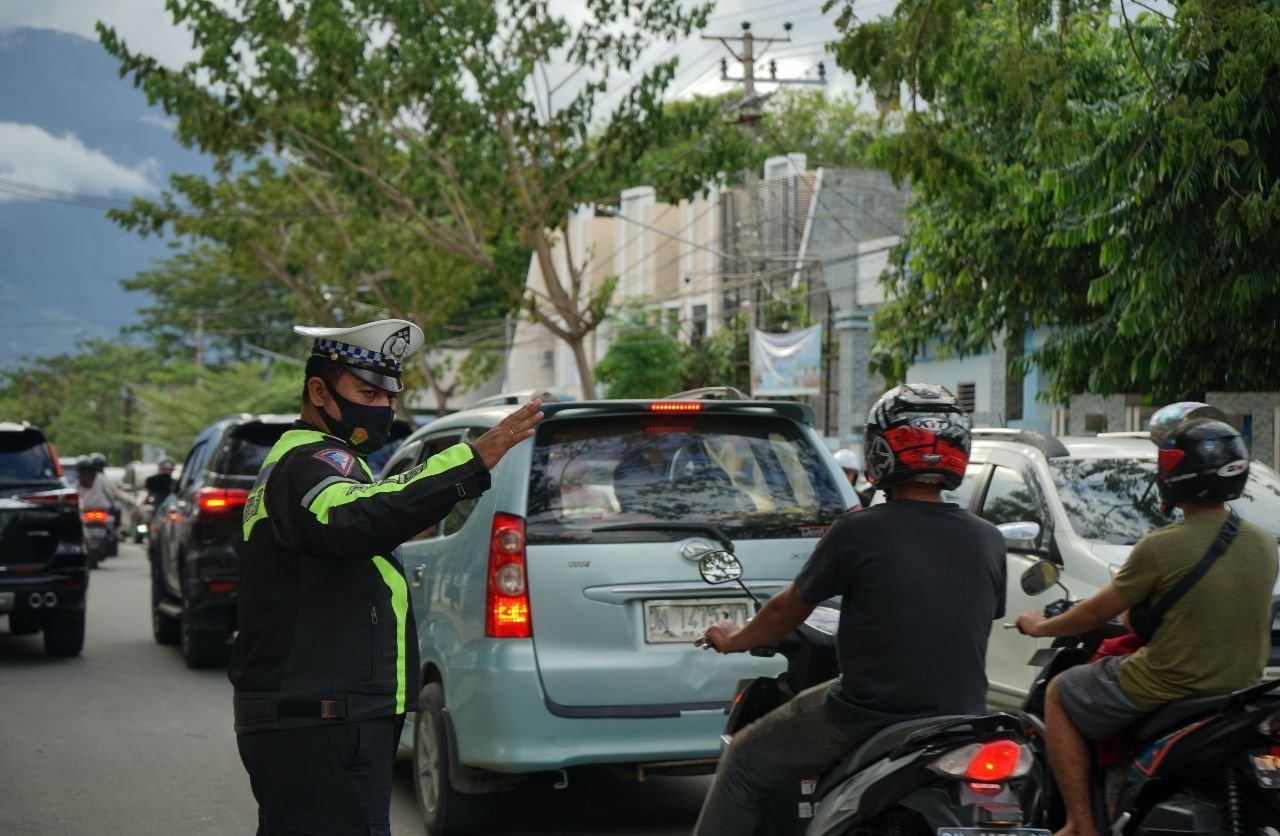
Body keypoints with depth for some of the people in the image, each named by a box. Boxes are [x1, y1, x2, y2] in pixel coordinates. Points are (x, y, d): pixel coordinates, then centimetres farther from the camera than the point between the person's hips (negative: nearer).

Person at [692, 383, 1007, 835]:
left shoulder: (858, 532, -12)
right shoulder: (989, 541, 0)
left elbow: (787, 612, 1)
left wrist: (732, 640, 21)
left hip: (867, 720, -5)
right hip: (961, 713, 5)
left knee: (745, 762, 15)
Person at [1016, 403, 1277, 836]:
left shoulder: (1161, 547, -19)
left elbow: (1096, 613, -8)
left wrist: (1038, 626, 11)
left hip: (1164, 690, -7)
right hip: (1239, 688, 7)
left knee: (1060, 694, 17)